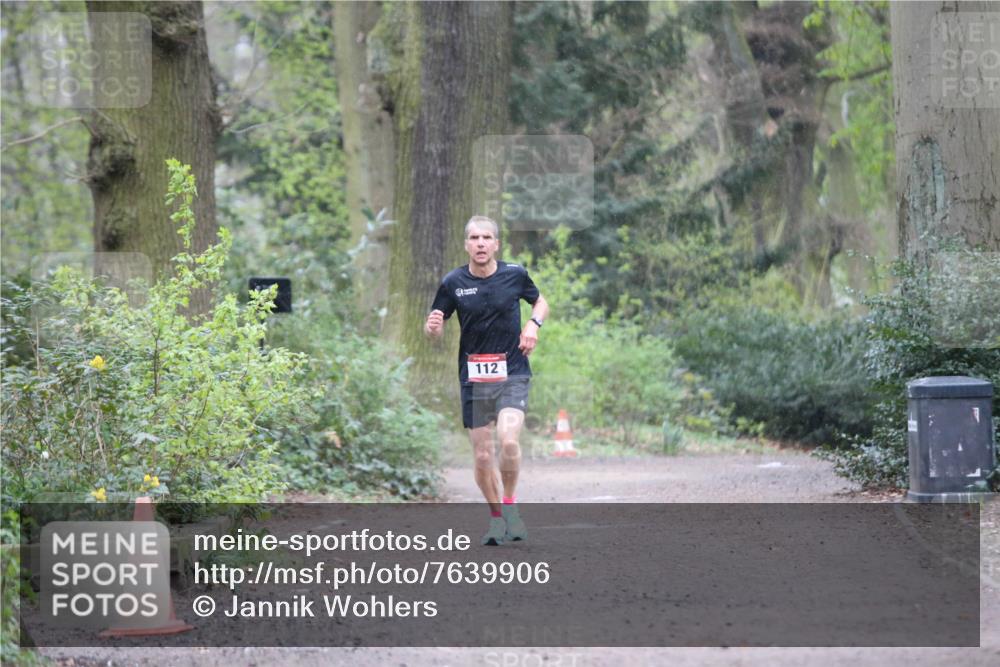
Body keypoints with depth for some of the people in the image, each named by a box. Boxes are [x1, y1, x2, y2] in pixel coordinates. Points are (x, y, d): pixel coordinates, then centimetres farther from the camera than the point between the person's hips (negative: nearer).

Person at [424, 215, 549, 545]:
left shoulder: (515, 274, -1)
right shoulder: (453, 283, -2)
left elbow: (540, 301, 18)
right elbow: (433, 329, 5)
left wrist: (533, 324, -3)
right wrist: (433, 326, -19)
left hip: (512, 373, -1)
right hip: (474, 378, 1)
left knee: (508, 440, -22)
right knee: (482, 455, 3)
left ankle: (510, 504, -1)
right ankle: (496, 516, 22)